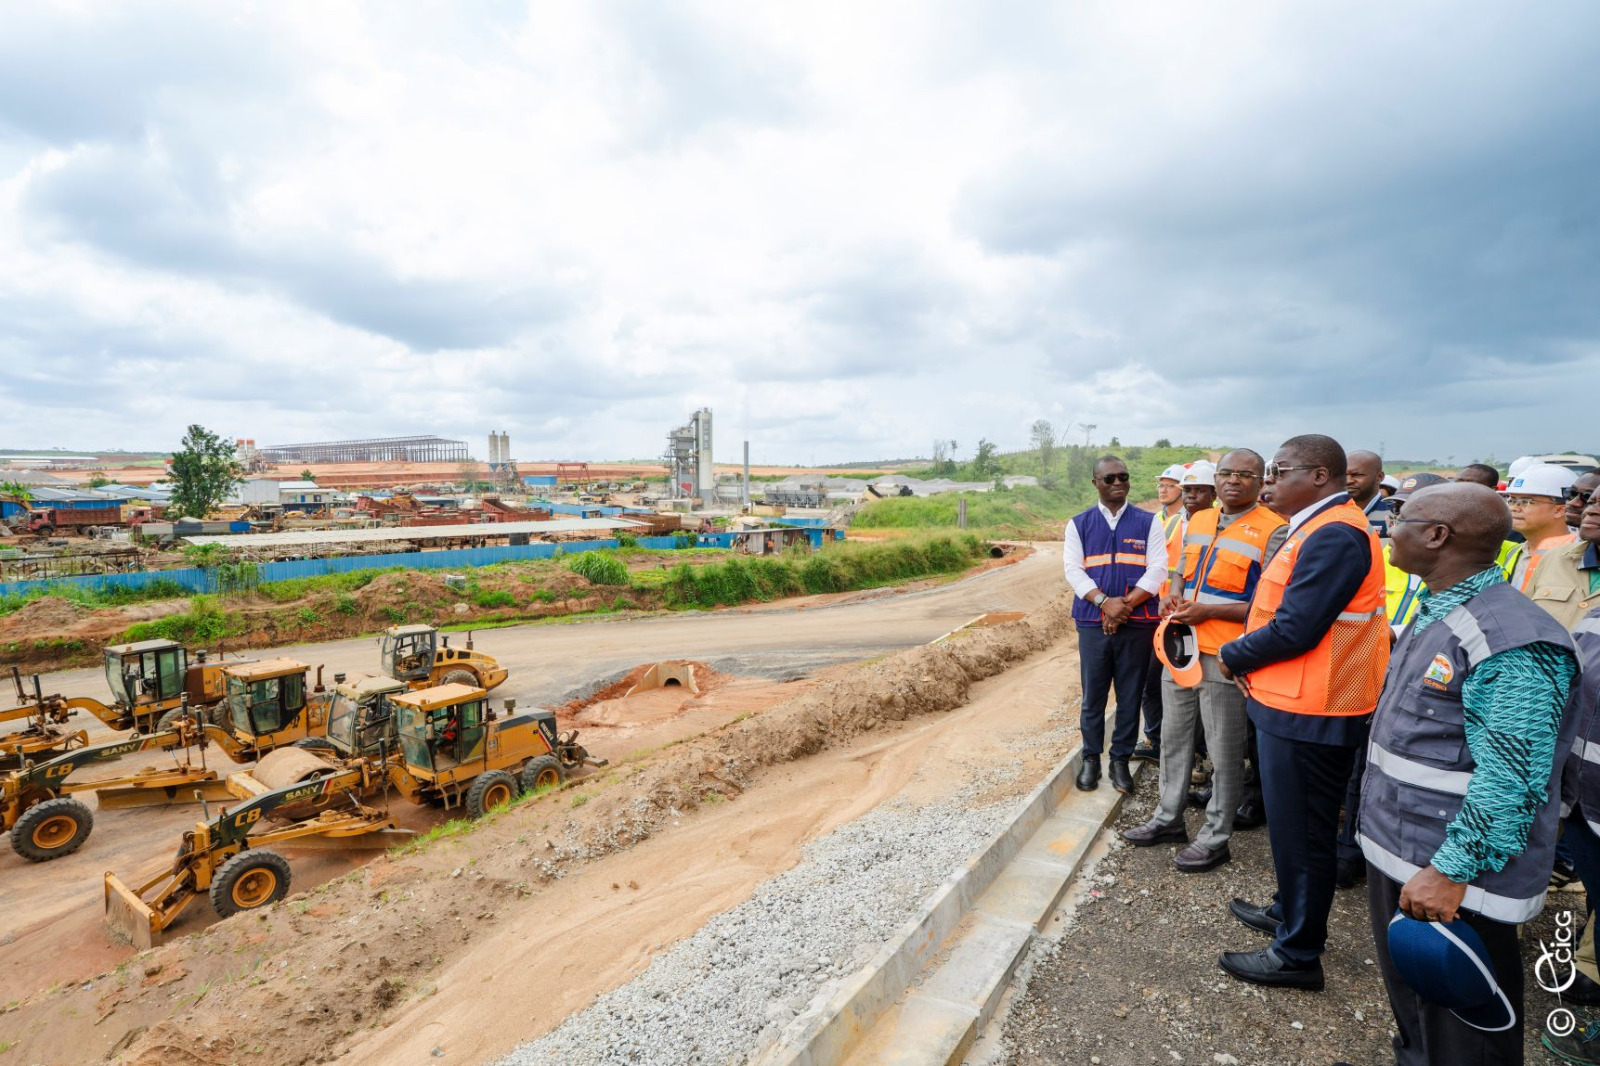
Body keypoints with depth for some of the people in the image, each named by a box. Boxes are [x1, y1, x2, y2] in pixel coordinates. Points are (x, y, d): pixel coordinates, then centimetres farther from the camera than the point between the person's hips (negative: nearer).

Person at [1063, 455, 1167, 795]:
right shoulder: (1078, 524, 7)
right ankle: (1091, 758, 21)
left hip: (1137, 623, 0)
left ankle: (1120, 760, 21)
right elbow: (1073, 569, -2)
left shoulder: (1148, 522, 5)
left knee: (1130, 696, 7)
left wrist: (1125, 604, -14)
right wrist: (1104, 602, -16)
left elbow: (1157, 569, -3)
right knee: (1092, 694, 7)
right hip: (1093, 623, 0)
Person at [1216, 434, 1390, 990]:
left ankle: (1297, 954, 19)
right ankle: (1289, 911, 41)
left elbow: (1295, 629, -25)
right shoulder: (1320, 529, 13)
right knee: (1292, 826, 23)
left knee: (1300, 833, 4)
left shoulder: (1335, 536, -21)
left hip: (1306, 714, -10)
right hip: (1295, 704, 10)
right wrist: (1248, 657, 3)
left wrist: (1233, 656, -10)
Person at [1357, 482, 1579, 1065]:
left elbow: (1511, 781, -26)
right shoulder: (1433, 616, 7)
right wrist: (1374, 810, 20)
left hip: (1452, 881, -9)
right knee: (1408, 999, 26)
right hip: (1395, 852, 9)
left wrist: (1450, 873, -24)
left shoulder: (1513, 643, -24)